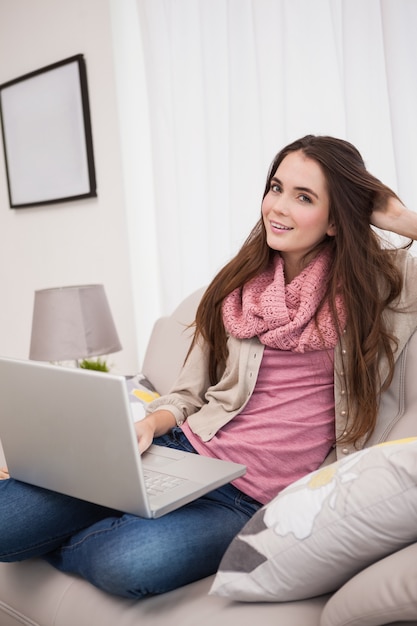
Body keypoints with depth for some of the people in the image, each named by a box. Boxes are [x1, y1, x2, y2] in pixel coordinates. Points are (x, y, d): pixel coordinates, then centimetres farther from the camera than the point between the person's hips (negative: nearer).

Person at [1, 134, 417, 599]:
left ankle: (51, 546, 1)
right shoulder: (241, 283, 9)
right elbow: (187, 394, 12)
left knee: (129, 563, -33)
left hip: (251, 498, -2)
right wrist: (146, 426, -9)